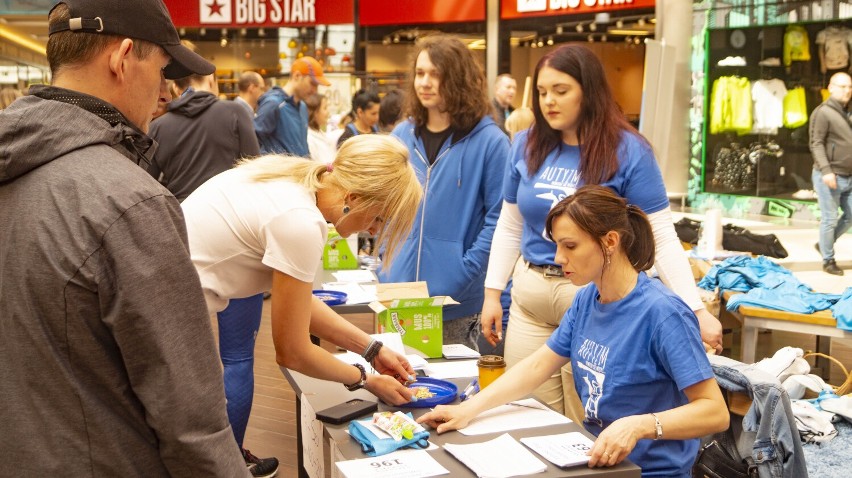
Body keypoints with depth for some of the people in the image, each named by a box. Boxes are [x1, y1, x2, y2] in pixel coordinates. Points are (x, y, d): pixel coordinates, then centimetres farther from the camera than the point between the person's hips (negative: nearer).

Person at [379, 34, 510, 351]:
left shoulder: (489, 141, -8)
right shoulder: (402, 135, 8)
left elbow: (497, 218, -10)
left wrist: (464, 273, -17)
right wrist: (385, 271, 5)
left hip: (457, 301, -5)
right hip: (397, 296, 5)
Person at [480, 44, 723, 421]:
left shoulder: (627, 151, -9)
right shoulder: (527, 145, 4)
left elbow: (662, 238, -9)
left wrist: (696, 310, -16)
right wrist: (492, 294, 11)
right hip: (530, 297, 4)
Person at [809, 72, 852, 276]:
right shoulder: (823, 112, -10)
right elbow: (816, 144, -16)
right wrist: (826, 170, -25)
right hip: (829, 177, -8)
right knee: (830, 219, -1)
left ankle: (824, 244, 27)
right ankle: (828, 260, 11)